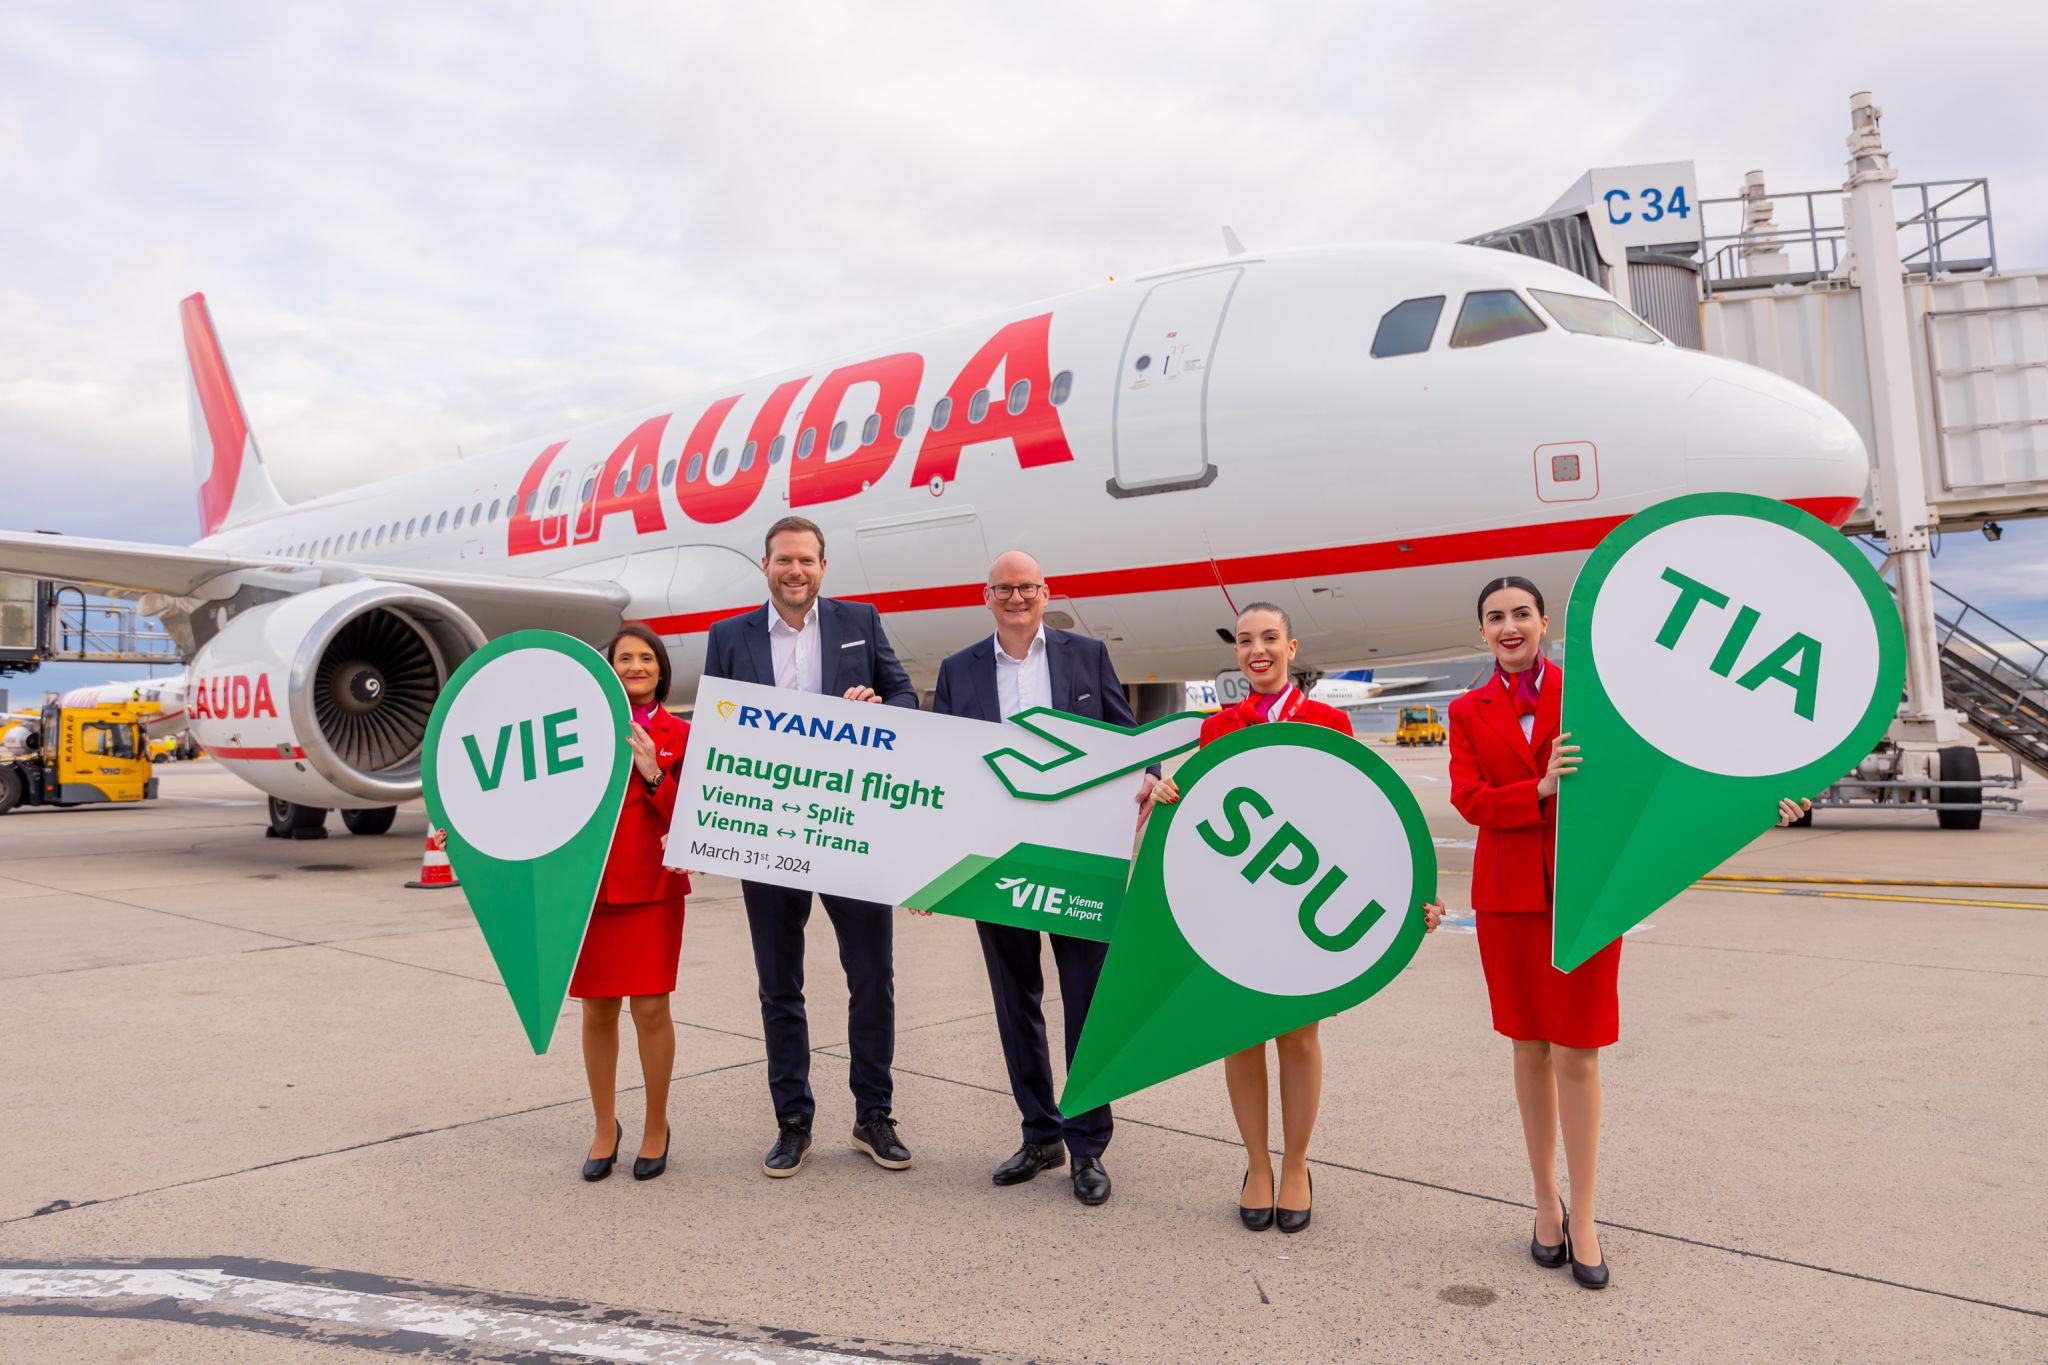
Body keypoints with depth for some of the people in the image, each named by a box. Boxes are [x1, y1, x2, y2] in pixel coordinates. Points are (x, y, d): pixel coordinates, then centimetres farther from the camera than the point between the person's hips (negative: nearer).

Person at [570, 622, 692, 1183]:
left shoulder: (679, 736, 3)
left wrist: (653, 775, -14)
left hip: (652, 887, -2)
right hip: (588, 884, 2)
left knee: (651, 1009, -1)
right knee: (597, 1011, 8)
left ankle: (656, 1128, 19)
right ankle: (605, 1129, 26)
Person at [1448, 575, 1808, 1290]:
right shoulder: (1468, 712, 7)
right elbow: (1468, 799, -5)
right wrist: (1541, 789, -21)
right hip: (1508, 896, 2)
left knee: (1576, 1055, -1)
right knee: (1531, 1050, 10)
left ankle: (1582, 1219, 13)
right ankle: (1546, 1199, 26)